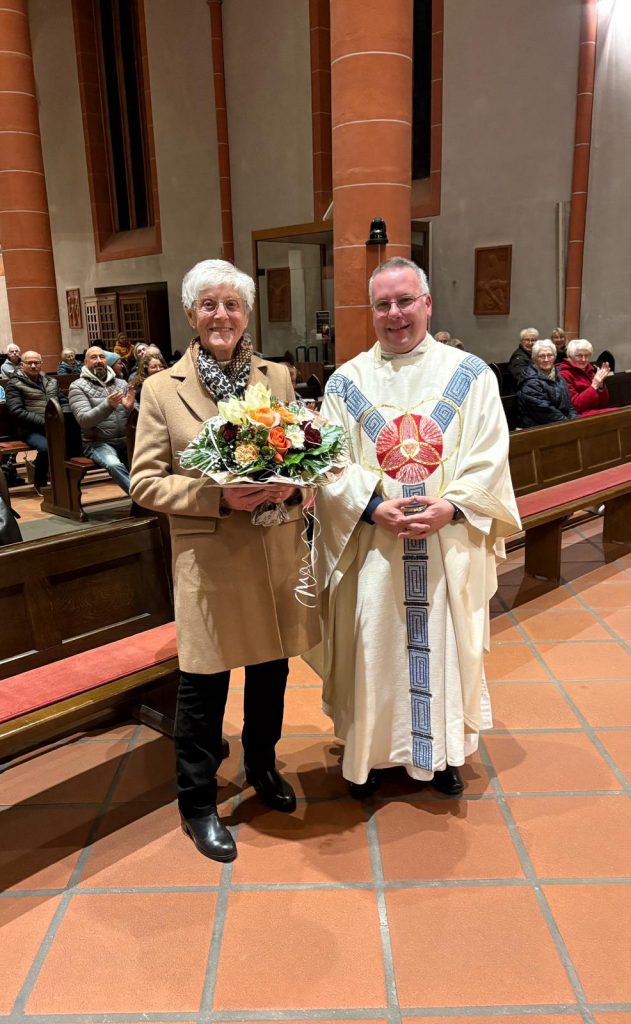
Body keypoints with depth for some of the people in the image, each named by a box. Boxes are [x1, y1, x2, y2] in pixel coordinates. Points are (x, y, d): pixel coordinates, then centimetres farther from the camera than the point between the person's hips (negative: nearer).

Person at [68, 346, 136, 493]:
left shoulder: (122, 383, 12)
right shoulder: (78, 386, 1)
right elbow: (84, 420, -13)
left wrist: (130, 408, -16)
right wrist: (108, 405, -28)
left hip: (126, 440, 4)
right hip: (98, 443, -3)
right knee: (114, 464, -35)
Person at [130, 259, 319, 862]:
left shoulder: (278, 378, 6)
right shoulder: (162, 389, -3)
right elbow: (144, 482, -5)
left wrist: (290, 486, -13)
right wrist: (217, 496, -20)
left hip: (276, 553, 4)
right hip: (208, 560, -3)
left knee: (271, 670, 18)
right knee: (203, 685, 7)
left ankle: (262, 767, 43)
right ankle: (197, 803, 28)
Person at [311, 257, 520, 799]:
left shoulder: (470, 375, 3)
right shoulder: (347, 381, 3)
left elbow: (489, 457, -2)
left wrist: (451, 506, -17)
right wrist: (374, 508, -17)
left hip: (449, 545, 0)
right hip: (372, 545, 0)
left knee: (445, 646, 11)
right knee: (373, 648, 8)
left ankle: (443, 751, 32)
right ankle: (372, 751, 29)